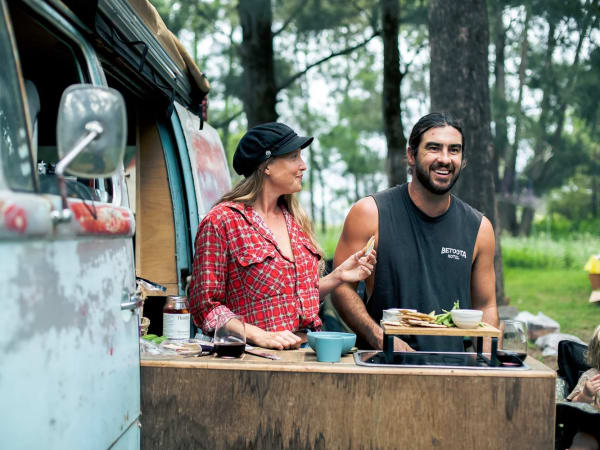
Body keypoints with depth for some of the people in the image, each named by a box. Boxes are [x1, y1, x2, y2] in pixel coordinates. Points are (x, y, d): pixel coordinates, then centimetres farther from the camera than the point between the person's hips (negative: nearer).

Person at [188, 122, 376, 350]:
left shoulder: (294, 219, 17)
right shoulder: (221, 220, -3)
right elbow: (205, 304, -6)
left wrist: (337, 276, 12)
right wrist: (260, 336, -17)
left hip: (309, 353, 6)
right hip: (257, 357, -6)